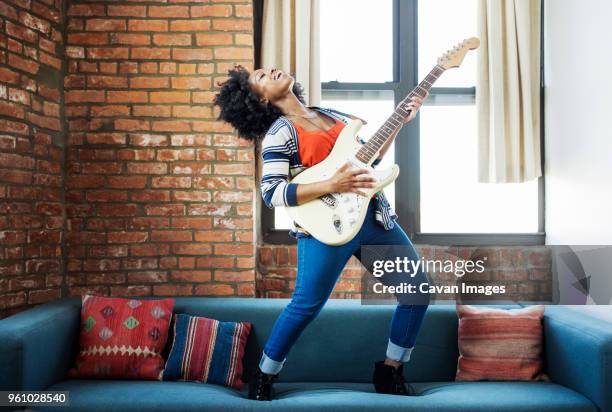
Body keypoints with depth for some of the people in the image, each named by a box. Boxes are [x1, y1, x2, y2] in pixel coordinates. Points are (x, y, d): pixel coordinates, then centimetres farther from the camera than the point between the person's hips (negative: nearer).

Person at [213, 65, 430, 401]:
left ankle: (389, 372, 22)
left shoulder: (333, 114, 18)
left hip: (376, 215, 7)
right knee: (307, 305, -9)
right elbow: (271, 194, -14)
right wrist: (331, 185, -22)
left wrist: (400, 122, 16)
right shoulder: (279, 132, -4)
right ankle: (263, 379, 18)